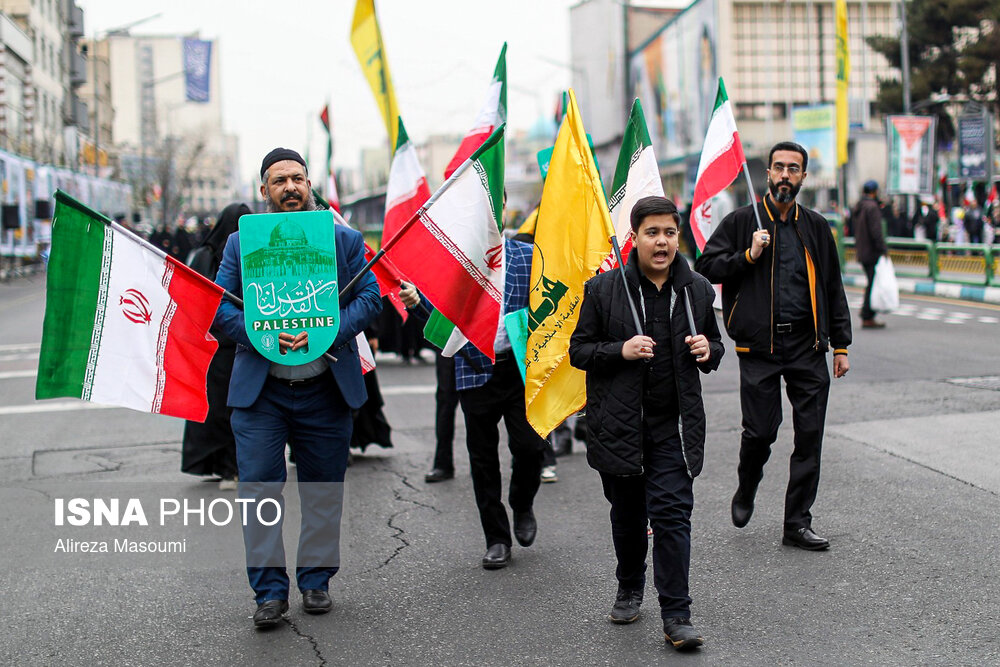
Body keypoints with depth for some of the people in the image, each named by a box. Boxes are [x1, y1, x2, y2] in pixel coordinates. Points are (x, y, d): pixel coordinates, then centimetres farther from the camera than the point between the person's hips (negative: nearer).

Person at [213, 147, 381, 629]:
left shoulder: (346, 240, 7)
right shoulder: (240, 243, 6)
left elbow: (369, 298, 1)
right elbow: (221, 306, -1)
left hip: (326, 389, 1)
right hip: (260, 390, -1)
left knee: (323, 490, 9)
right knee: (259, 487, -4)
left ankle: (316, 580, 24)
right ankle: (270, 590, 5)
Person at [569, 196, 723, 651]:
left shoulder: (696, 290, 4)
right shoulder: (603, 289, -4)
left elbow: (715, 344, 19)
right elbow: (579, 349, -1)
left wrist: (708, 350, -5)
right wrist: (621, 351, -18)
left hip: (676, 425, 0)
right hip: (619, 423, 0)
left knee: (672, 513, -7)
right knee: (627, 513, 15)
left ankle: (676, 615, -3)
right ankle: (629, 589, 38)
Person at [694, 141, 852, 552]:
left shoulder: (816, 228, 13)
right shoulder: (742, 222, 4)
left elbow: (833, 289, 17)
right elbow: (705, 268, 1)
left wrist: (840, 345, 12)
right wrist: (748, 256, -12)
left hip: (807, 346, 3)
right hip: (759, 347, -3)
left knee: (809, 435, 0)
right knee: (760, 432, -5)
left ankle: (797, 523, 10)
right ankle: (746, 490, 27)